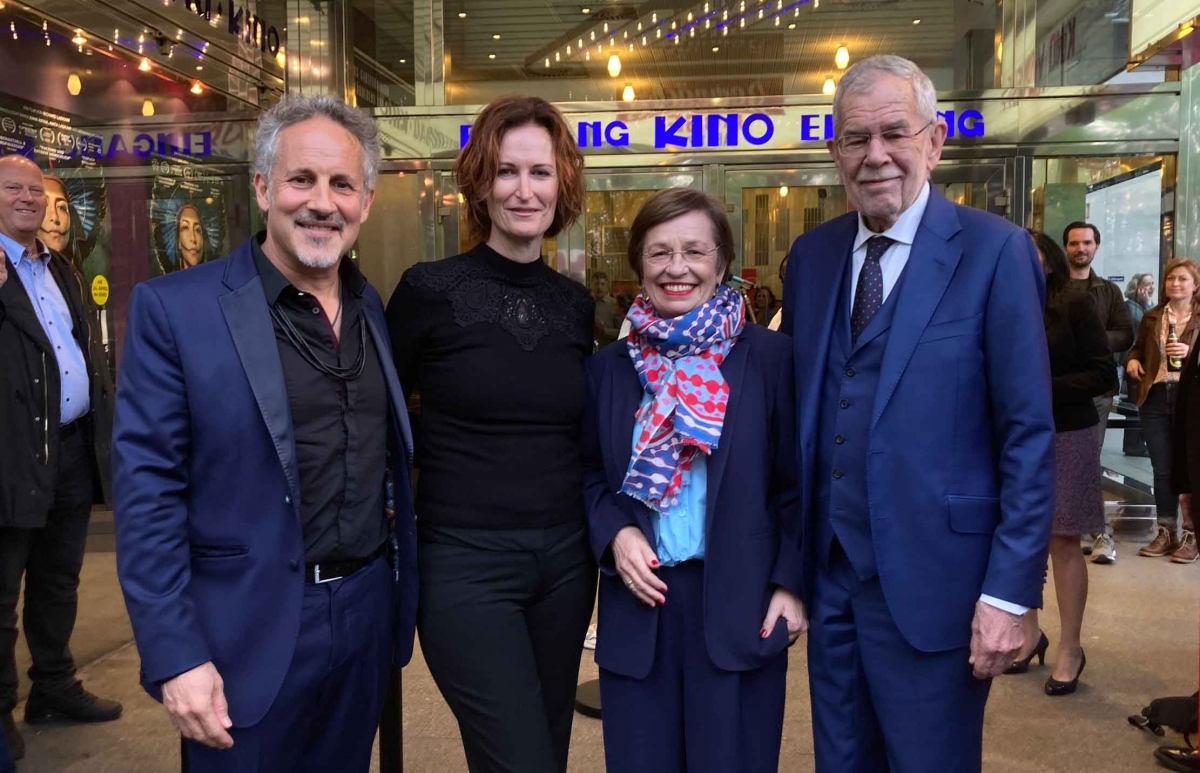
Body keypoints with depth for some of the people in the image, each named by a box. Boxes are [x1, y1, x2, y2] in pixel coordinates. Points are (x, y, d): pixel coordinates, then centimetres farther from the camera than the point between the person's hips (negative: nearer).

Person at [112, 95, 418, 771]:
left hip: (369, 613, 5)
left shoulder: (373, 308, 5)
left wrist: (405, 590, 9)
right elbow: (148, 491, -13)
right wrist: (174, 657, -15)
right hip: (251, 635, -5)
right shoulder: (174, 309, -11)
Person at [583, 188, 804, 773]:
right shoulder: (608, 368, 5)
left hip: (740, 603, -2)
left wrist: (791, 583, -7)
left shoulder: (771, 357, -3)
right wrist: (613, 532, -6)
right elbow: (589, 476, 12)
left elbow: (795, 484, -1)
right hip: (639, 601, 3)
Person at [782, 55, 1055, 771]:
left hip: (932, 581, -4)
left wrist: (1010, 592, -13)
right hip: (828, 571, 5)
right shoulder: (811, 254, 7)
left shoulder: (995, 251, -8)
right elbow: (800, 409, 10)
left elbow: (1029, 437, -10)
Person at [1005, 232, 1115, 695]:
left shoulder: (1075, 305, -6)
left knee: (1063, 544, 2)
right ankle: (1030, 634, 27)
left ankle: (1070, 649, 15)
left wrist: (1044, 388, -19)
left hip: (1065, 438, -4)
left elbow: (1105, 373, -9)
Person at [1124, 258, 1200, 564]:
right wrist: (1132, 360, 2)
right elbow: (1139, 348, 22)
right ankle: (1166, 532, 17)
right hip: (1155, 398, 4)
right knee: (1162, 469, 8)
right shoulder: (1151, 317, 15)